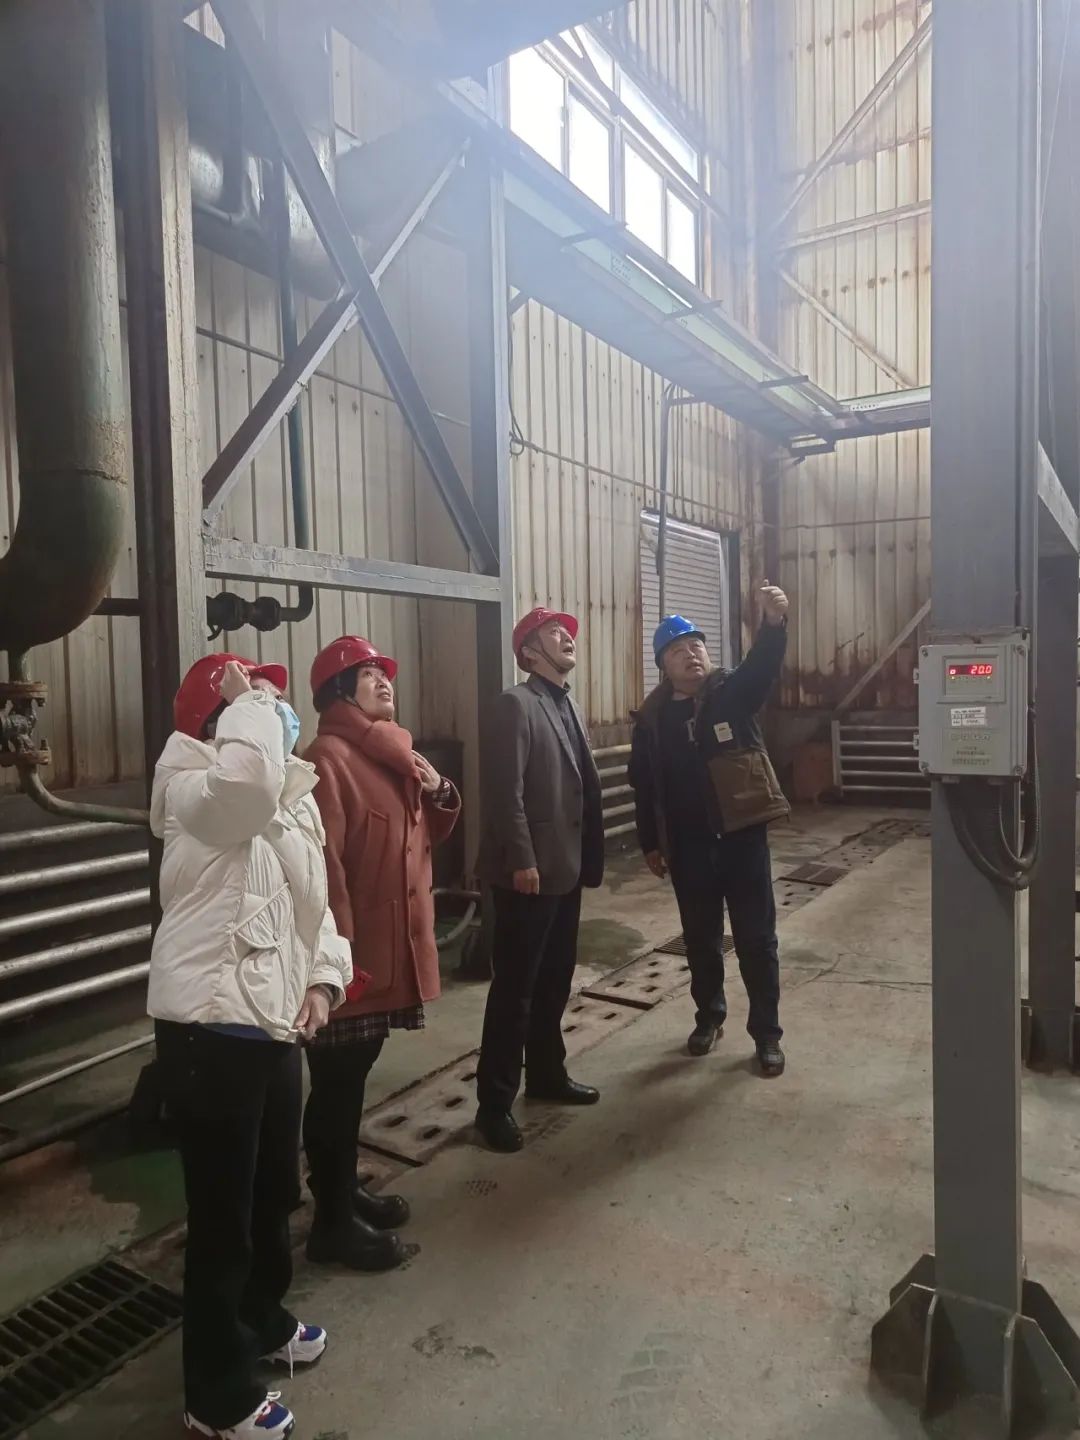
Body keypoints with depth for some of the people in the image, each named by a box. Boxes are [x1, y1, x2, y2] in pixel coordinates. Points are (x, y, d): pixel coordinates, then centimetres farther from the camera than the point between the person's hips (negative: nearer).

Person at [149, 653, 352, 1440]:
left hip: (273, 1019, 9)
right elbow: (249, 776, -43)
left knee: (274, 1189, 26)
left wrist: (324, 975, 2)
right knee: (223, 1208, 7)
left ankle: (261, 1318, 51)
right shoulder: (195, 790, -16)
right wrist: (249, 703, -25)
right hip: (211, 1025, -8)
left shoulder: (293, 796, 11)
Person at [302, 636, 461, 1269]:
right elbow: (323, 865, -23)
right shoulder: (328, 757, -17)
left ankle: (346, 1189, 37)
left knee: (354, 1076, 21)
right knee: (337, 1083, 5)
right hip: (354, 952, -9)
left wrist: (440, 792, -1)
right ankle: (333, 1221, 20)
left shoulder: (392, 752, 12)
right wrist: (339, 955, -24)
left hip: (392, 943, 9)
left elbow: (427, 835, 20)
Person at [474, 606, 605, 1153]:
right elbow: (505, 791, -18)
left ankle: (547, 1074, 34)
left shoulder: (567, 706, 16)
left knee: (555, 980, 18)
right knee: (515, 986, -1)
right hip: (529, 872, -8)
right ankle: (495, 1103, 11)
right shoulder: (516, 704, -11)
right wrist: (521, 861, -20)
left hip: (567, 868, 9)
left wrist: (588, 856, 13)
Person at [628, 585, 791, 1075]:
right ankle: (710, 1015, 37)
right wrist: (650, 843, 7)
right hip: (688, 845, 2)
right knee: (701, 937, 16)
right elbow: (643, 786, 7)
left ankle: (767, 1033, 20)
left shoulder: (733, 692, -2)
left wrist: (774, 621, -44)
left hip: (742, 834, -2)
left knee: (756, 938, 6)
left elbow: (763, 665, -24)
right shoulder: (652, 717, 2)